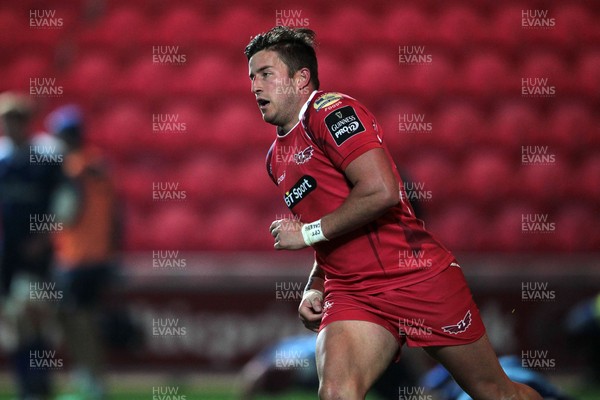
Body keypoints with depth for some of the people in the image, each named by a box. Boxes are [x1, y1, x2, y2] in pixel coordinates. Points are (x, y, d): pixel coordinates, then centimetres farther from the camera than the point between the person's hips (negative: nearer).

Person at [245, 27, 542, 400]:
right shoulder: (277, 159, 17)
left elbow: (381, 190, -22)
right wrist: (314, 289, 10)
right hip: (351, 295, 6)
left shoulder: (331, 110, -9)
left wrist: (308, 232, -14)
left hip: (418, 279, -6)